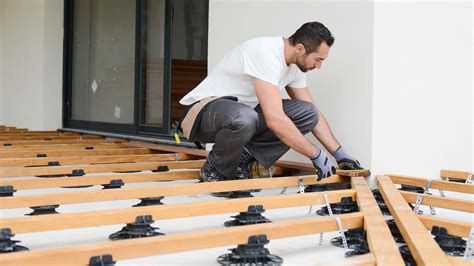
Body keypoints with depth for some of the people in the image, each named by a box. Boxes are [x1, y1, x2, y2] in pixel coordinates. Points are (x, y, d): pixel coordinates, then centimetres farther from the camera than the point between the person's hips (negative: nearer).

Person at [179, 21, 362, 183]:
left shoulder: (295, 65, 1)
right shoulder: (266, 54, -28)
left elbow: (313, 114, 10)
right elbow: (275, 120, -35)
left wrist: (340, 155, 2)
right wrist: (316, 155, -26)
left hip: (242, 111, 8)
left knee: (307, 113, -10)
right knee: (244, 118, -43)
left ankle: (245, 156, -2)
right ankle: (215, 170, -11)